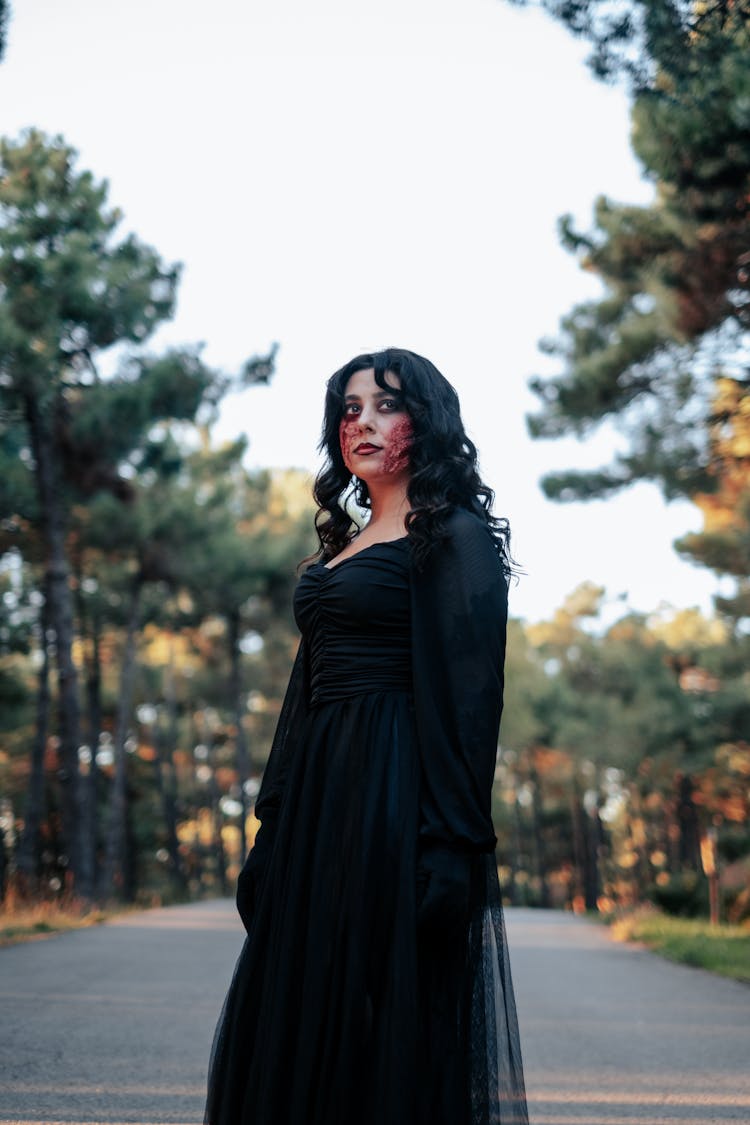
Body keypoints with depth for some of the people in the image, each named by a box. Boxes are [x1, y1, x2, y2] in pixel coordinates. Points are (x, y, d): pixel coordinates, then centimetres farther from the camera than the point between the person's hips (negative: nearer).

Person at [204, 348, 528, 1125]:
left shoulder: (453, 535, -5)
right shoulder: (343, 548, 20)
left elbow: (467, 695, -14)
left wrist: (450, 847, -21)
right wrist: (274, 826, 14)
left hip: (394, 797, -8)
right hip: (318, 796, 8)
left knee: (388, 1024, -4)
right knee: (299, 1015, 10)